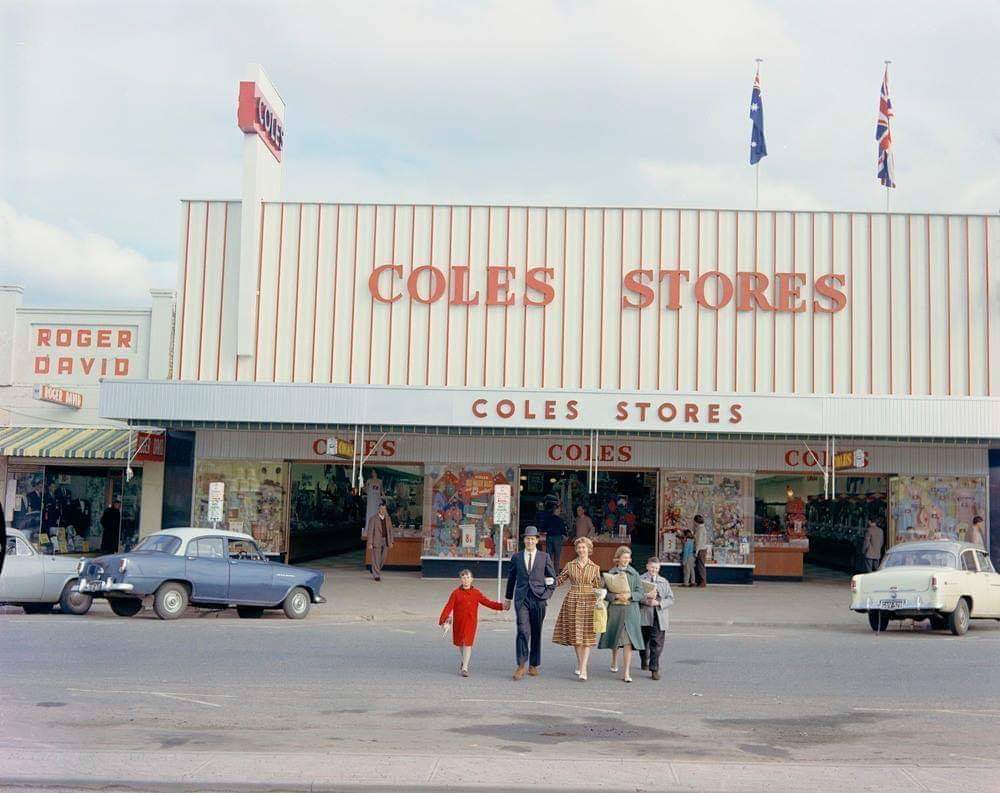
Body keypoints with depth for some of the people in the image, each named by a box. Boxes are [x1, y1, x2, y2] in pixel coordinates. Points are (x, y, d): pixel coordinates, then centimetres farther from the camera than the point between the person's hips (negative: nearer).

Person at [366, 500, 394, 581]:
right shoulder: (373, 518, -8)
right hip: (376, 541, -5)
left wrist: (391, 542, 9)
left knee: (382, 558, 10)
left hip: (385, 541, 5)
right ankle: (376, 575, 6)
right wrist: (370, 543, -13)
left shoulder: (388, 518, 8)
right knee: (376, 559, -3)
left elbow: (390, 530, 12)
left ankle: (375, 571, 31)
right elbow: (370, 531, -9)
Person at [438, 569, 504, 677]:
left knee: (468, 644, -7)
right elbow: (449, 607, -7)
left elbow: (488, 602, 1)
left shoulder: (476, 593, 3)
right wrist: (443, 619, -17)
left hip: (471, 622, -1)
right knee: (460, 643, 13)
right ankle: (464, 661, 38)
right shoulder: (456, 593, -2)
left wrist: (501, 606, -10)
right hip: (458, 622, 1)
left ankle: (464, 668, -5)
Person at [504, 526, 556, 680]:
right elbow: (511, 579, 18)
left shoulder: (545, 557, 6)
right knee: (523, 631, -12)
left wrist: (546, 595, -1)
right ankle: (522, 666, -11)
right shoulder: (516, 557, 9)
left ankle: (534, 665, 18)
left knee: (536, 633, 7)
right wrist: (508, 599, 21)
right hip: (521, 598, 0)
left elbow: (552, 579, 9)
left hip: (538, 599, 0)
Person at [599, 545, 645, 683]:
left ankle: (627, 672, -9)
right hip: (615, 609, 1)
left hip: (630, 611, -1)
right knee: (614, 638, 14)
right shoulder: (611, 573, 3)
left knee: (629, 641, -9)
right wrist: (616, 596, -16)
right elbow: (605, 592, 1)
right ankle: (614, 661, 43)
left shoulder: (634, 574, 4)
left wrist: (630, 595, -15)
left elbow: (641, 593, 2)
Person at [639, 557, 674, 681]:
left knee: (657, 644, -6)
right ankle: (644, 661, 40)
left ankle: (654, 669, -4)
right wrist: (646, 600, -20)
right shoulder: (640, 580, 3)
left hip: (660, 617, 1)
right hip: (644, 615, -1)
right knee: (644, 641, 14)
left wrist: (658, 603, -10)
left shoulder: (664, 582, 13)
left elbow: (670, 599, 6)